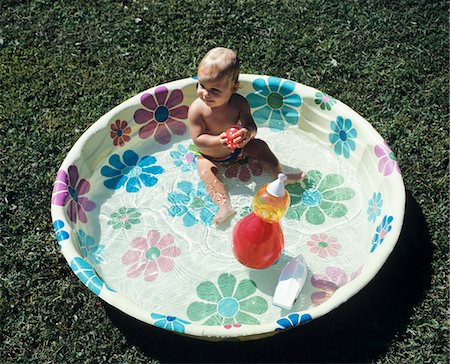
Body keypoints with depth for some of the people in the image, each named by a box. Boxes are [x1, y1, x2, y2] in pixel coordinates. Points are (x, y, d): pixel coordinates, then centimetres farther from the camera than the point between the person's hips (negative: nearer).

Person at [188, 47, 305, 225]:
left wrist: (247, 133, -46)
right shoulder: (197, 109, -30)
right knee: (204, 168, -26)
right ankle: (225, 206, -37)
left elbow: (251, 126, -20)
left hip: (237, 148, 3)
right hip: (211, 156, -3)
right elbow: (198, 139, -29)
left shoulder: (239, 103, -23)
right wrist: (219, 140, -46)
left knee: (259, 146, -5)